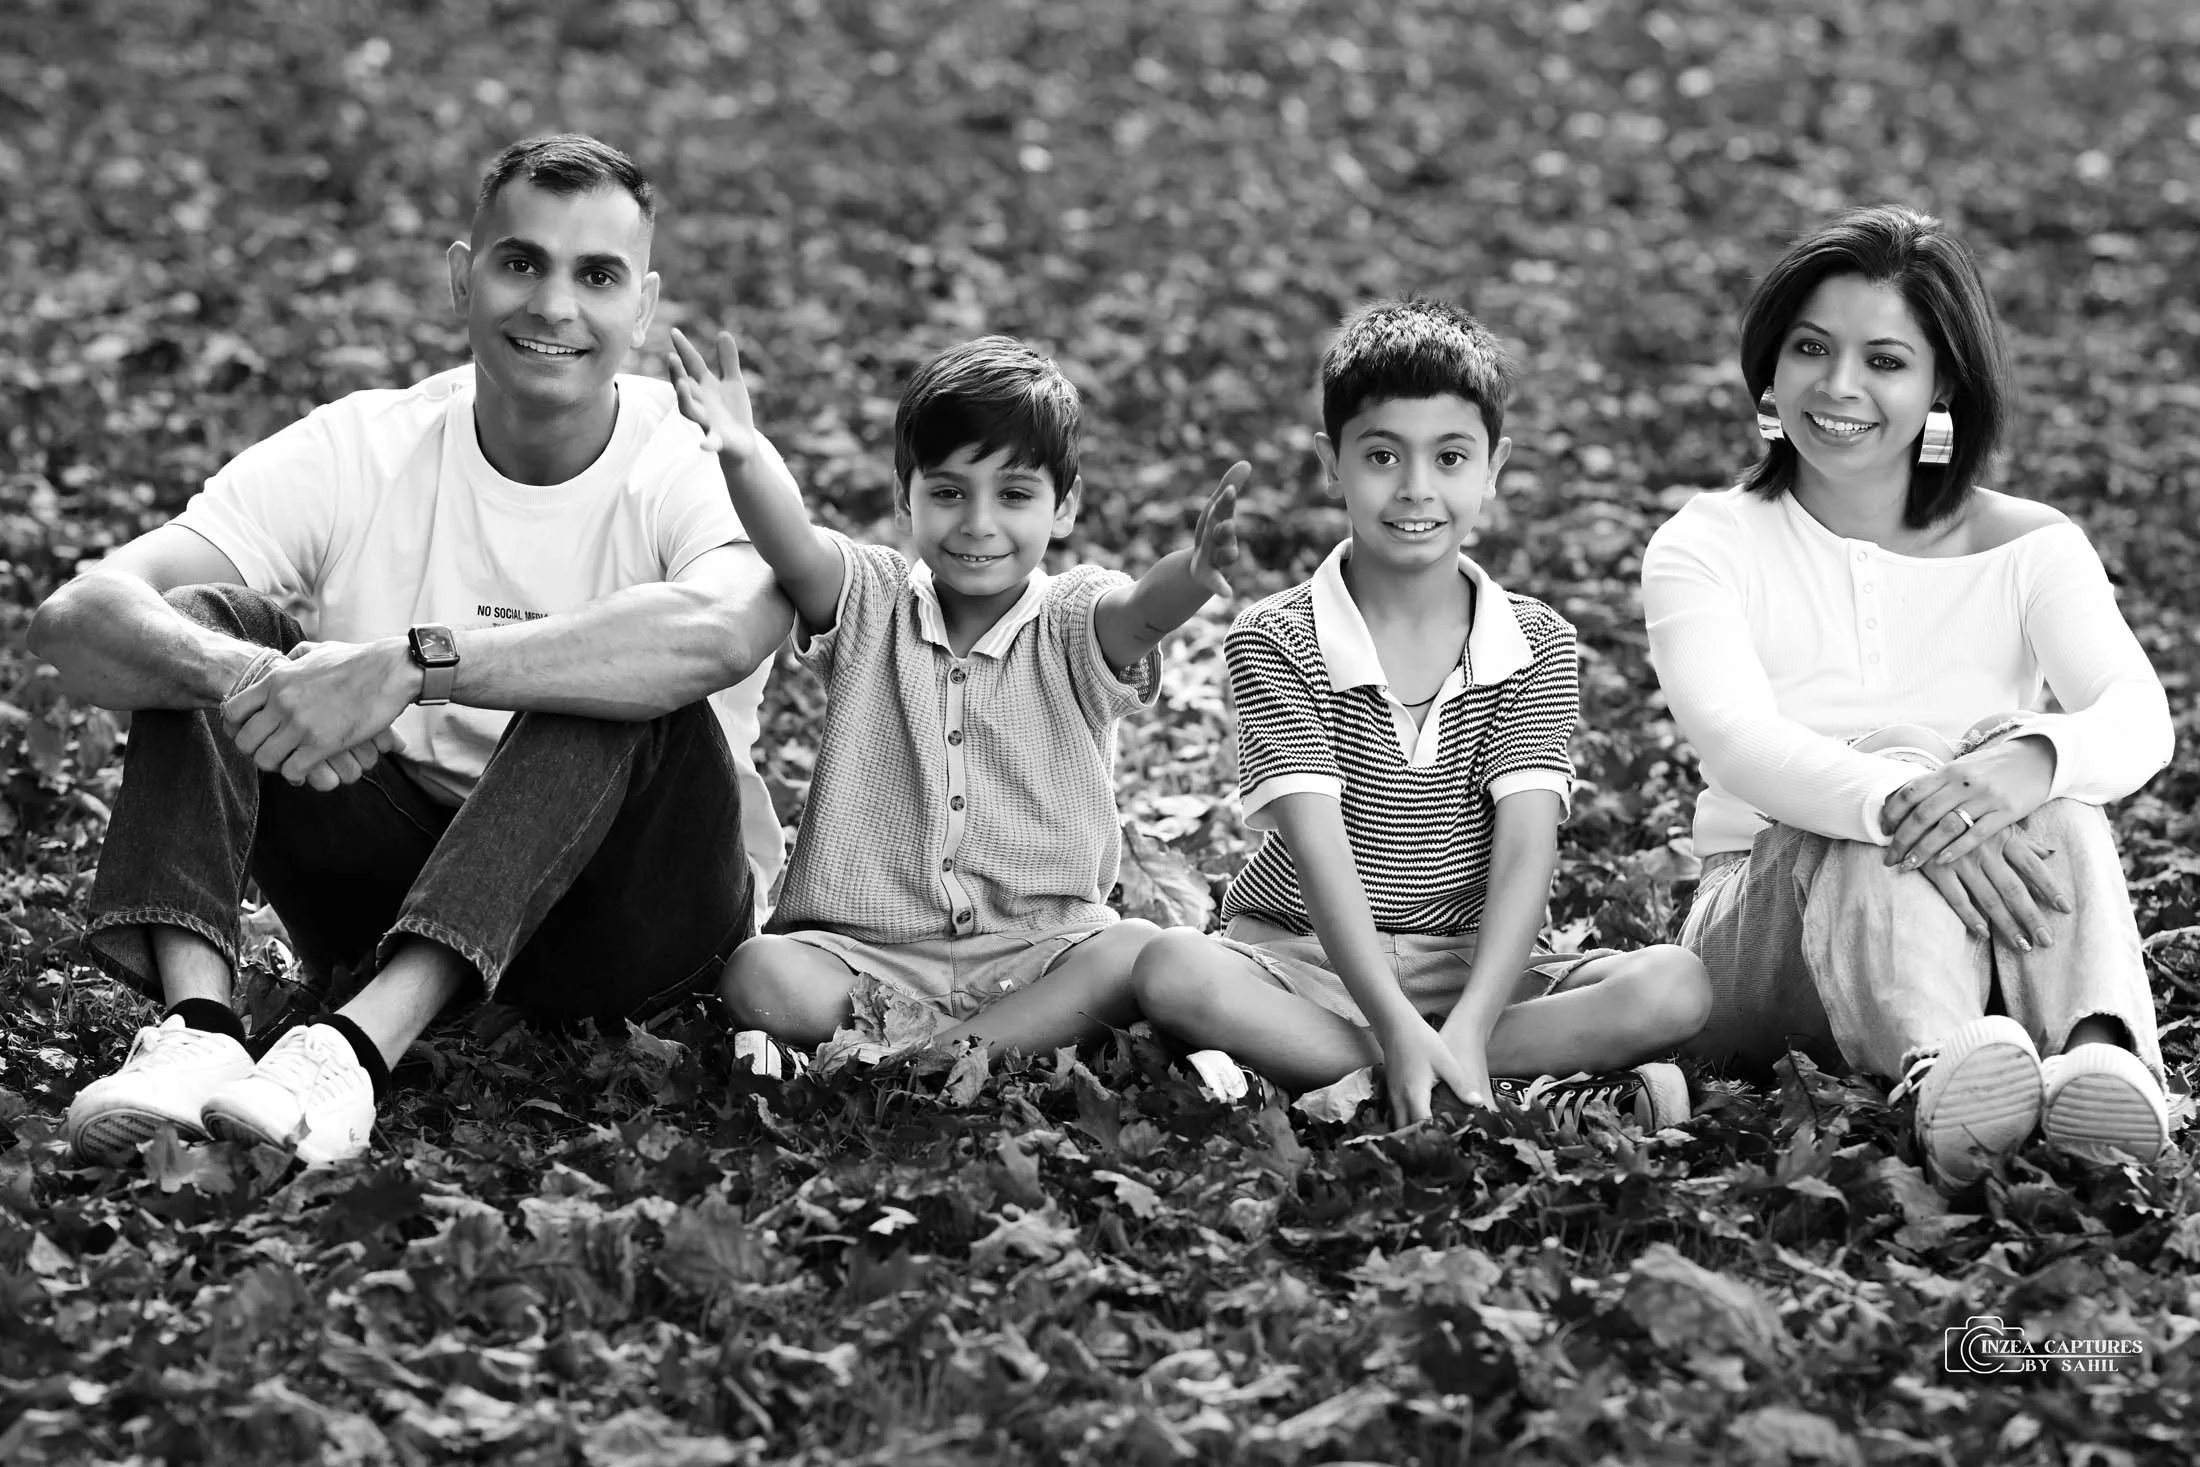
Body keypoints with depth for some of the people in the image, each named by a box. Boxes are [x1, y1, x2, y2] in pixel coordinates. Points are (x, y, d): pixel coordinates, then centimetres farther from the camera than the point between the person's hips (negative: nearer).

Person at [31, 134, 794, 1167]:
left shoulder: (703, 465, -13)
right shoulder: (361, 451, -6)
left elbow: (715, 634, -40)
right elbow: (76, 619, -19)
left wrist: (407, 664, -46)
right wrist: (249, 676, -42)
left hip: (630, 906, -3)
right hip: (392, 881, 3)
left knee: (621, 695, -33)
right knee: (203, 623, -16)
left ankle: (358, 1050, -45)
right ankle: (196, 1032, -36)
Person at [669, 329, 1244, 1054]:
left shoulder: (1075, 624, 1)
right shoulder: (869, 602, 4)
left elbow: (1144, 608, -22)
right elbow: (795, 553, -18)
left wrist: (1192, 571, -48)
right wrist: (743, 458, -40)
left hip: (1037, 952, 0)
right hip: (867, 948, 0)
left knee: (1140, 953, -30)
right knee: (759, 975, -28)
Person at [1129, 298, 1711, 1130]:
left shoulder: (1536, 647, 1)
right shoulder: (1275, 641, -6)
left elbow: (1526, 851, -11)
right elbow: (1318, 849, -17)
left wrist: (1466, 1029, -29)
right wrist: (1400, 1029, -32)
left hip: (1474, 969, 2)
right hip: (1306, 962, -2)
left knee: (1676, 985, -23)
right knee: (1172, 974, -34)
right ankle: (1556, 1081, -34)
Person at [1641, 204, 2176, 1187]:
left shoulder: (2029, 548, 8)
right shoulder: (1706, 545, 4)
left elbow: (2138, 719, -12)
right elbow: (1734, 737, -17)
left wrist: (2030, 762, -37)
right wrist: (1900, 802, -38)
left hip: (1996, 940, 2)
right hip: (1772, 912, -1)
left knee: (2043, 780, -28)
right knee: (1896, 798, -32)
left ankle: (2103, 1054, -57)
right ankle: (1940, 1069, -64)